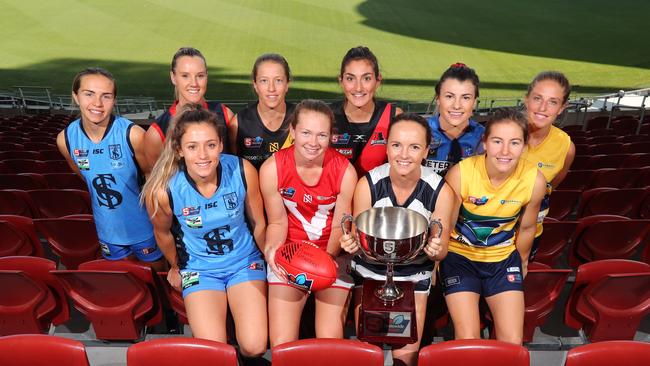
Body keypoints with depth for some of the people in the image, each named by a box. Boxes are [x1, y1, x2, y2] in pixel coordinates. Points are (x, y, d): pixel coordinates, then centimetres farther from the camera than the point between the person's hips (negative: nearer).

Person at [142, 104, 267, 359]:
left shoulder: (242, 171, -22)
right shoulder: (163, 190, -24)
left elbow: (258, 223, -4)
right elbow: (163, 233, 0)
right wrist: (175, 267, 17)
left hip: (245, 262, 1)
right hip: (199, 269, 0)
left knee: (254, 347, -11)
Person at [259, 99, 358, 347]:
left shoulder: (344, 171, -15)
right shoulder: (272, 168, -13)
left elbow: (340, 227, -6)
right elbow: (277, 222, -2)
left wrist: (327, 258, -24)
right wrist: (273, 248, -22)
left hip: (333, 254, 0)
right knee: (281, 346, -6)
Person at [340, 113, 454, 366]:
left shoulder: (441, 191, -19)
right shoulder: (367, 184, -20)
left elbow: (441, 251, -8)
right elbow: (359, 241, -8)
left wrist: (436, 250, -31)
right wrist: (353, 244, -31)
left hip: (415, 275, 0)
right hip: (370, 271, 0)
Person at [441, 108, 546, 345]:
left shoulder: (534, 180, -17)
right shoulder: (460, 173, -25)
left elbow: (526, 228, 2)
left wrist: (522, 262, 17)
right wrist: (436, 263, 1)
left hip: (504, 258, 2)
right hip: (460, 255, -2)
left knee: (513, 344, -2)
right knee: (468, 341, -10)